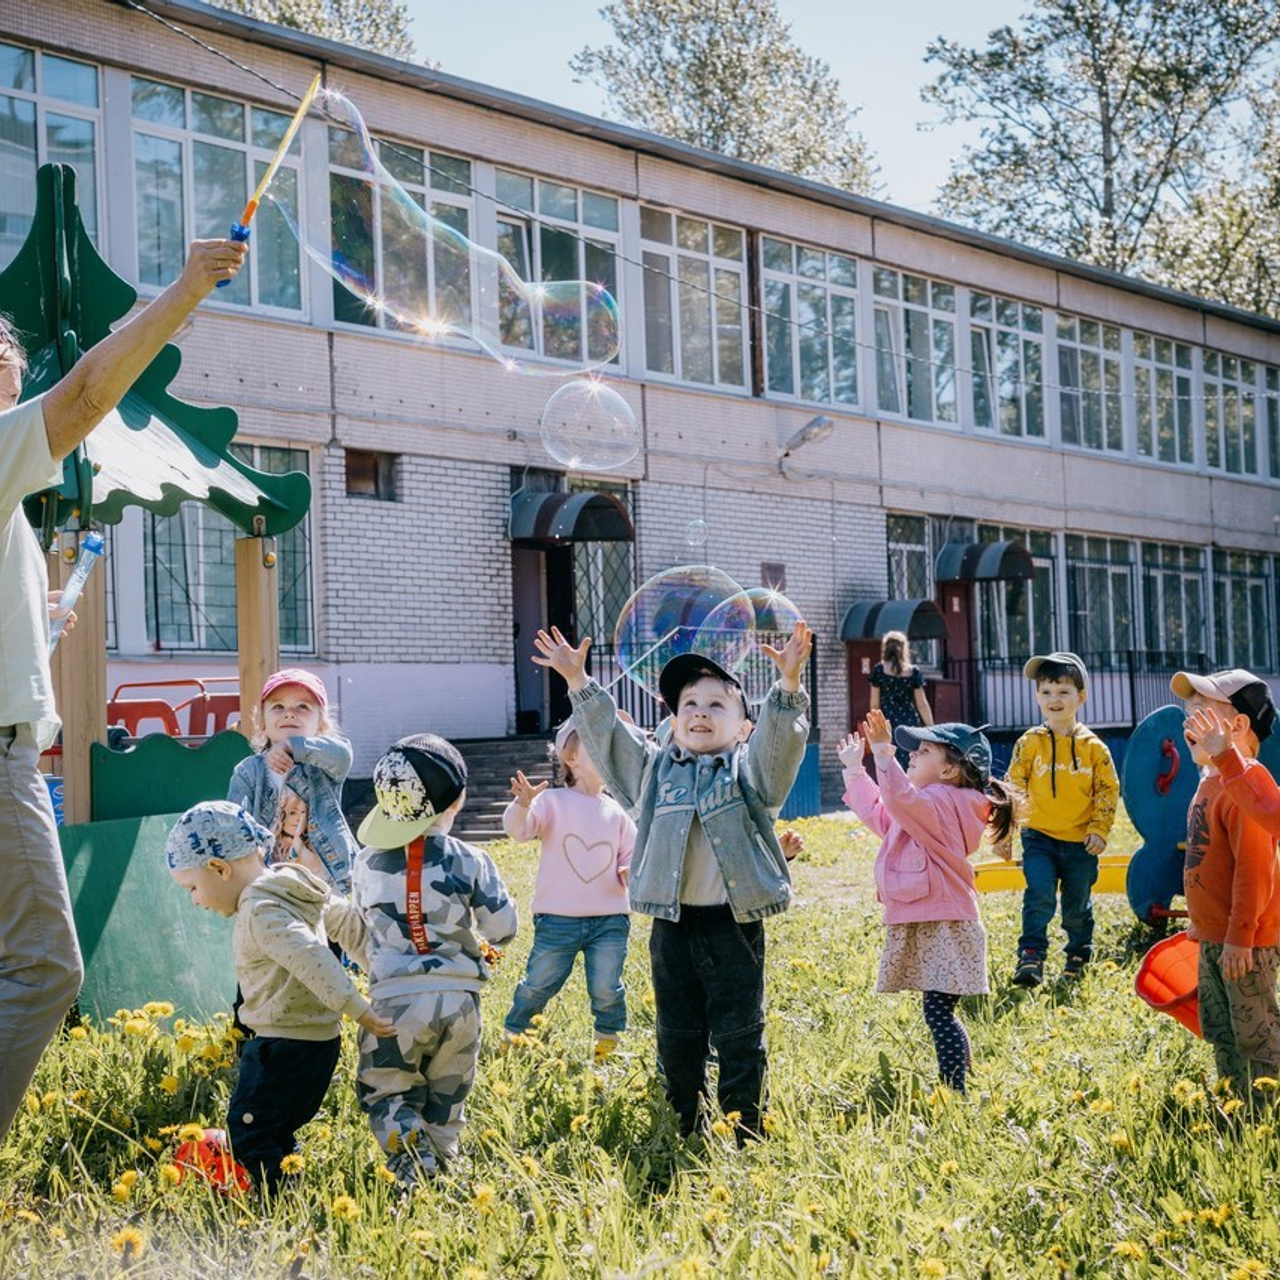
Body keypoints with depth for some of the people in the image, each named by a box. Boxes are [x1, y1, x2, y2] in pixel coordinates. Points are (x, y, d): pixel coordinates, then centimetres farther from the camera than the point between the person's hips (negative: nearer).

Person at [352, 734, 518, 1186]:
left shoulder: (366, 864, -1)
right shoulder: (470, 862, -5)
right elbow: (502, 927, 0)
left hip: (394, 999, -1)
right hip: (459, 998, 1)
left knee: (387, 1094, 10)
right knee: (445, 1100, 18)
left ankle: (416, 1174, -10)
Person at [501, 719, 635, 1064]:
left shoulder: (616, 812, 7)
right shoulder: (553, 802, -5)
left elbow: (631, 855, 12)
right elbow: (518, 829, -18)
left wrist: (631, 871, -10)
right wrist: (522, 804, -38)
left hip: (609, 920, 2)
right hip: (558, 918, -2)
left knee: (606, 989, 5)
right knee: (539, 983, 9)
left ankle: (609, 1039, 28)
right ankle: (512, 1032, 32)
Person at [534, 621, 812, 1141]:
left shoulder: (749, 769, 3)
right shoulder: (656, 768, 12)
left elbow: (779, 739, -14)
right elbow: (608, 736, 6)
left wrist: (788, 684, -30)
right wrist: (579, 683, -4)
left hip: (733, 923, -3)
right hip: (672, 923, 3)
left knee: (739, 1036, 3)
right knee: (677, 1037, 12)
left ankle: (744, 1133, 13)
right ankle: (685, 1132, 25)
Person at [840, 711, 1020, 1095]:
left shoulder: (944, 801, -14)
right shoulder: (928, 803, 20)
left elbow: (903, 802, -35)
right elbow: (880, 814, 34)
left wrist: (883, 753, -41)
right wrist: (854, 770, 34)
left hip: (943, 927, -11)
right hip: (922, 924, 11)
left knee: (938, 1011, -12)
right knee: (939, 1012, 16)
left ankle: (954, 1090, -11)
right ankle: (952, 1086, 25)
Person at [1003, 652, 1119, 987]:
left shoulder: (1093, 747, -4)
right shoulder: (1029, 743, -5)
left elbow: (1108, 790, 2)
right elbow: (1013, 789, -1)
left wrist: (1099, 829, -6)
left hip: (1081, 843, 1)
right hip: (1039, 838, -1)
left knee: (1078, 905, 13)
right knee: (1040, 896, -17)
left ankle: (1079, 955, 34)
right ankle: (1031, 956, -8)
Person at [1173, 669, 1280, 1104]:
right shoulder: (1211, 782, 11)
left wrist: (1240, 937, -24)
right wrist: (1200, 921, 24)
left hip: (1245, 942, -10)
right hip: (1213, 938, 10)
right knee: (1220, 1033, 18)